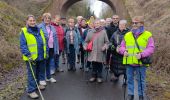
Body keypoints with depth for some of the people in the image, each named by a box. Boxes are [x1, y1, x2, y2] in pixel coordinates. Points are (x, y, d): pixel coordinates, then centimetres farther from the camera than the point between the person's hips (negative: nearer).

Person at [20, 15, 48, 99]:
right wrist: (28, 55, -20)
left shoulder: (39, 30, 10)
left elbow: (44, 42, 15)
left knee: (40, 72, 19)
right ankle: (31, 90, 11)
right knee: (32, 74, 0)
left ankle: (38, 84, 39)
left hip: (41, 57, 6)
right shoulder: (24, 31, -7)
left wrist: (46, 52, 11)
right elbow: (22, 45, -12)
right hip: (32, 57, -6)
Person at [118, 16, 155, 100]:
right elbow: (122, 46, 13)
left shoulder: (148, 35, -1)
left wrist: (141, 54, -21)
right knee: (129, 79, 12)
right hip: (129, 62, 3)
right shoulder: (127, 35, 9)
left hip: (141, 62, -3)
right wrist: (124, 51, -9)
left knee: (141, 80, 10)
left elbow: (151, 48, -6)